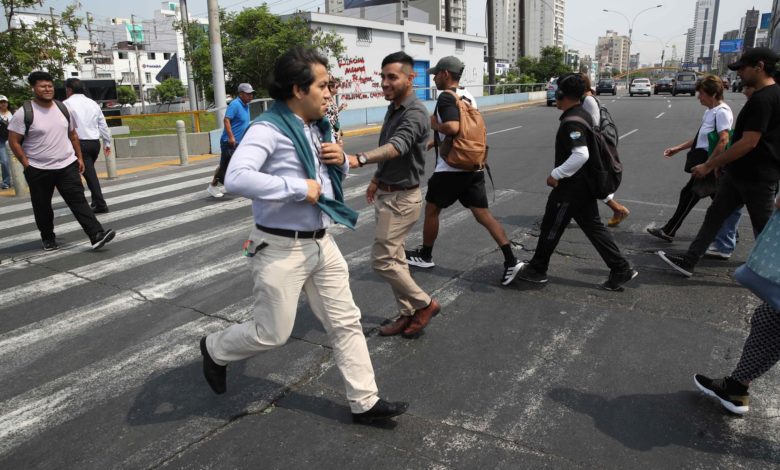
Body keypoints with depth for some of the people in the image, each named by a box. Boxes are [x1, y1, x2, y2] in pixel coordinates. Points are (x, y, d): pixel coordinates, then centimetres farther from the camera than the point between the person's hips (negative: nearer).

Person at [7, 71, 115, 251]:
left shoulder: (63, 108, 6)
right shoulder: (24, 112, -9)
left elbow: (72, 135, 16)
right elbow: (14, 141, -7)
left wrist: (79, 157, 11)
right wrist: (26, 164, -11)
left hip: (67, 166, 2)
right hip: (38, 170, -2)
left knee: (78, 200, -8)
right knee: (42, 207, 10)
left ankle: (96, 235, -16)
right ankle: (48, 238, 28)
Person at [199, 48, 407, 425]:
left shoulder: (319, 128, 7)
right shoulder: (269, 129, -19)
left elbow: (333, 174, 22)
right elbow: (236, 178, -33)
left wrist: (341, 161, -2)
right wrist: (298, 188, -28)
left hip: (321, 243, 8)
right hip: (280, 249, -8)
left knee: (346, 322, 11)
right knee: (272, 333, 7)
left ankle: (364, 402, 25)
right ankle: (214, 349, 39)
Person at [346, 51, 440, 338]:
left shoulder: (415, 113, -20)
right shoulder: (393, 109, 10)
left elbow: (397, 147, -39)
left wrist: (359, 159, -54)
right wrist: (376, 180, 27)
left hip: (402, 198, -9)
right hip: (386, 194, 9)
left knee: (382, 260, -7)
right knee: (394, 258, 13)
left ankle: (424, 304, 12)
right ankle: (408, 314, 25)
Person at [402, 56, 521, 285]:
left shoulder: (446, 97, -13)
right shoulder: (468, 97, 14)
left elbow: (453, 128, -30)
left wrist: (434, 124, -10)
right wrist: (435, 142, 26)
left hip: (451, 169, -7)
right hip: (473, 168, 8)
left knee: (431, 209, 12)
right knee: (483, 214, 5)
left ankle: (424, 256, 28)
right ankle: (511, 261, -2)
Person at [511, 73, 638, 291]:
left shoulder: (572, 122, -22)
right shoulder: (582, 115, 10)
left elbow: (581, 155, -33)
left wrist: (556, 174, -25)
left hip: (571, 187, -10)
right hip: (583, 184, 10)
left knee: (551, 227, 4)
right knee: (593, 226, 13)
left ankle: (536, 270, 19)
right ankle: (621, 269, 16)